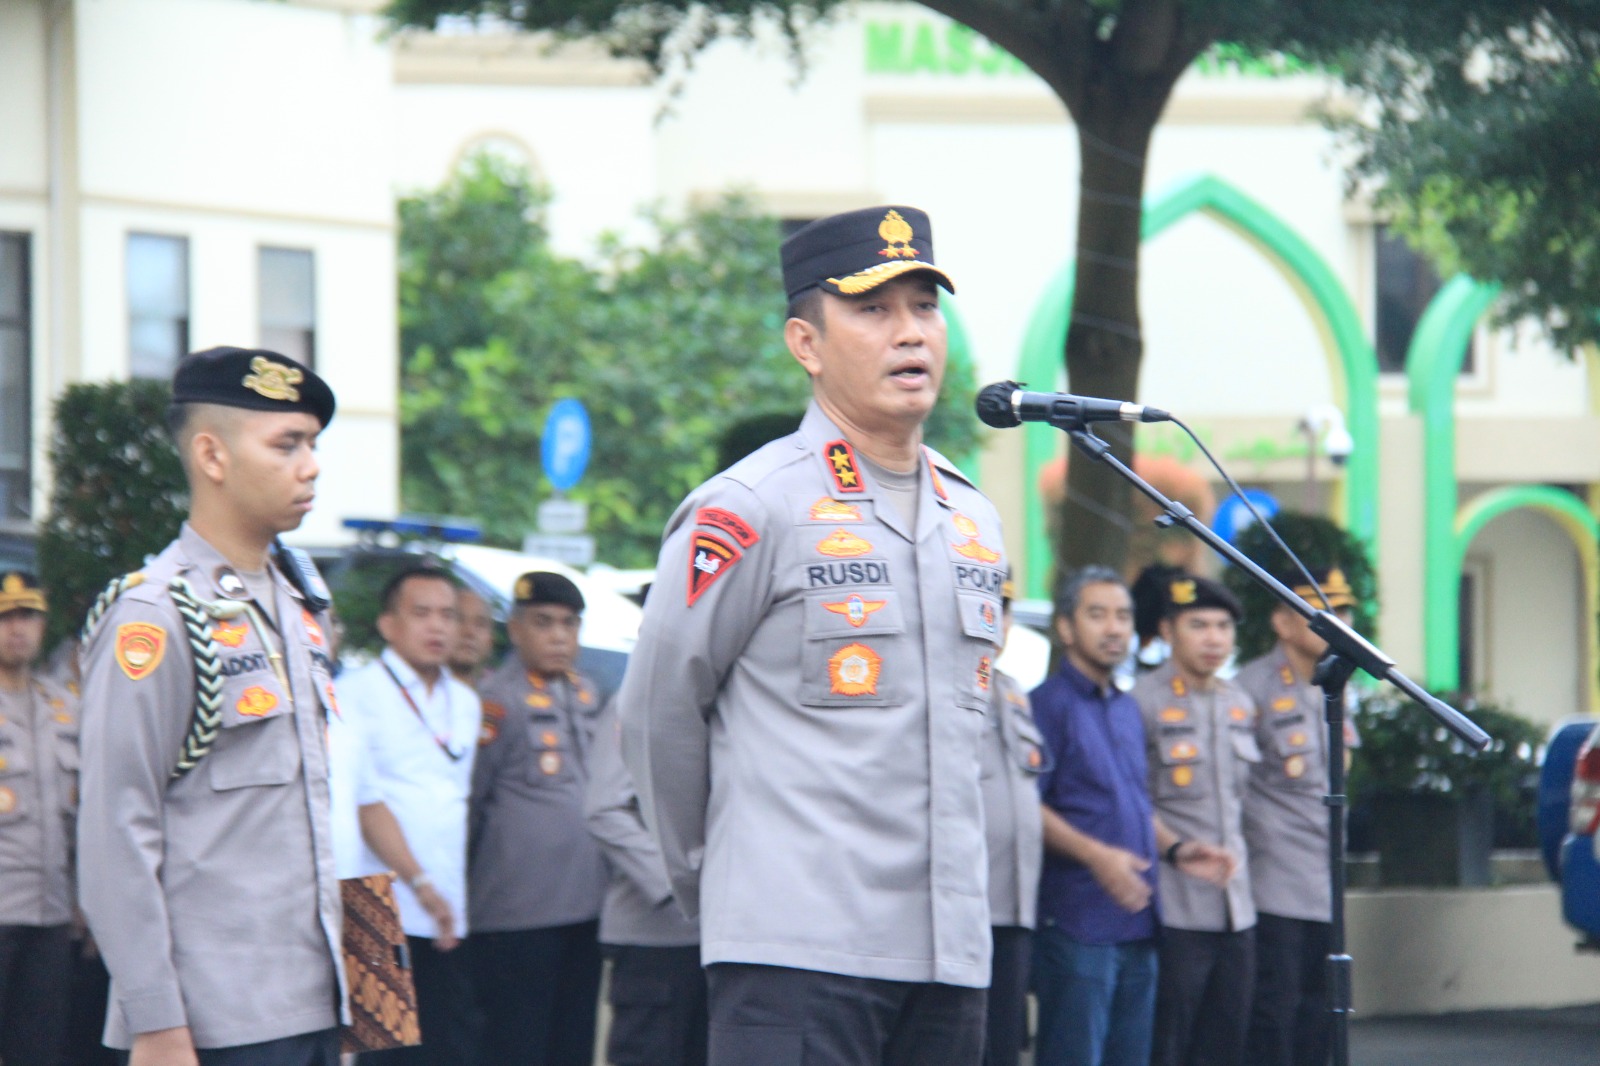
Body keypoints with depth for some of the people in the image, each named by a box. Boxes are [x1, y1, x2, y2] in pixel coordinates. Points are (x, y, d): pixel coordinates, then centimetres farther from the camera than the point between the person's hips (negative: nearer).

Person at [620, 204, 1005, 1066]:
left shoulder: (975, 523, 16)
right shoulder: (749, 511, -6)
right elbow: (656, 714, 1)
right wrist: (713, 877, 10)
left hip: (949, 955, 7)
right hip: (796, 956, -7)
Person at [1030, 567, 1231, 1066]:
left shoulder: (1127, 710, 19)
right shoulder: (1049, 704, -6)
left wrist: (1175, 848, 10)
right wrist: (1095, 854, -24)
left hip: (1137, 924, 8)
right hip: (1077, 925, -8)